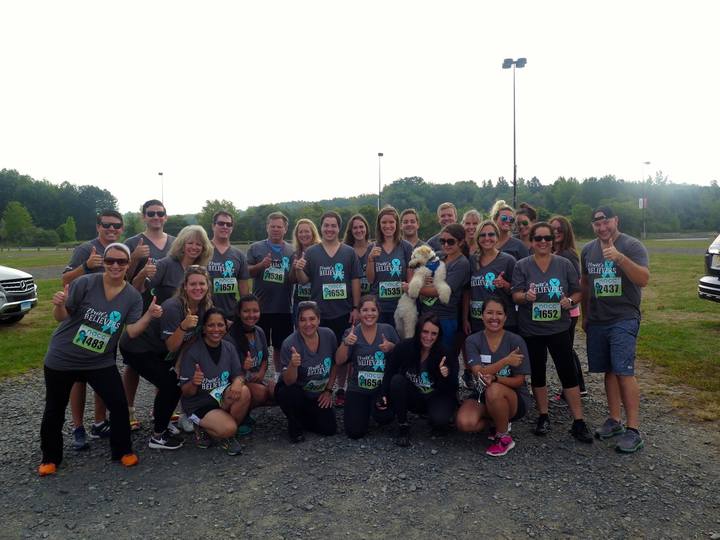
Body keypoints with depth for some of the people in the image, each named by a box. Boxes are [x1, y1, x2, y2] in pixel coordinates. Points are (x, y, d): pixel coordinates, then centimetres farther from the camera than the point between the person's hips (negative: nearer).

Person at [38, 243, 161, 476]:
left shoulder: (133, 296, -7)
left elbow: (132, 331, -12)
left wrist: (149, 315, -28)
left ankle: (122, 450, 17)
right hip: (62, 358, -1)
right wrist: (59, 305, -33)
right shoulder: (85, 283, -16)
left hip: (100, 362, 2)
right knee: (54, 410, 12)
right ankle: (50, 458, 34)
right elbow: (61, 317, -11)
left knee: (119, 405, -5)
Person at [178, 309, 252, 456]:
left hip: (223, 398, 5)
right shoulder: (192, 352, -17)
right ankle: (204, 429, 6)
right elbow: (186, 392, -14)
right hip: (198, 404, -5)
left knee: (244, 392, -27)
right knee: (228, 428, -28)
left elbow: (238, 375, -4)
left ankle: (228, 436, -4)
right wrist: (194, 383, -38)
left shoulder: (229, 348, -3)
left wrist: (238, 382, -28)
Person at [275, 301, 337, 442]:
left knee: (330, 429, -7)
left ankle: (304, 417, 24)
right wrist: (293, 365, -45)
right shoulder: (289, 344, -24)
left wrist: (328, 390, 3)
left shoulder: (329, 335, -12)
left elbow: (334, 365, 4)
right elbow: (288, 382, -25)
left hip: (318, 396, 4)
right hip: (293, 390, -3)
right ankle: (295, 425, -3)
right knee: (291, 394, -36)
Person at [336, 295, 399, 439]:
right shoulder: (351, 333, -3)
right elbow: (339, 361, -10)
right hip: (357, 388, 0)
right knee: (355, 432, -4)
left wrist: (391, 347, -15)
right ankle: (365, 410, 28)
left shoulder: (388, 330, -2)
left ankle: (376, 408, 11)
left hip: (383, 386, 0)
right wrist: (346, 343, -27)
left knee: (383, 418, -26)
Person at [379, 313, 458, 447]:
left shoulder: (446, 354, -18)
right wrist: (383, 395, -24)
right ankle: (403, 426, -12)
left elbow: (452, 390, -15)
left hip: (437, 397, -2)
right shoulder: (404, 347, -17)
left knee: (439, 421, -32)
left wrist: (446, 377, -37)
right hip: (411, 397, 2)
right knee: (397, 380, -27)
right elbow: (389, 373, -9)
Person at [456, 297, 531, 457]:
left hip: (514, 398, -2)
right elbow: (478, 372, -18)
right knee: (464, 423, -27)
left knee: (494, 391, -37)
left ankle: (503, 437, -9)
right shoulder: (472, 341, -6)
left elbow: (519, 381, -10)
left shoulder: (515, 341, -11)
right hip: (482, 395, 2)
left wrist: (494, 378, -28)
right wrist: (506, 361, -26)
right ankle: (500, 422, 7)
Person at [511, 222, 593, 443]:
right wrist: (525, 296, -30)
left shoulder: (564, 264, 1)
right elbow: (515, 295, -8)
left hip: (559, 329, 0)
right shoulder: (522, 266, -2)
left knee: (568, 373, -1)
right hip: (531, 331, 0)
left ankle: (578, 422, 9)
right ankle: (543, 417, 26)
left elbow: (577, 292, 6)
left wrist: (570, 301, -16)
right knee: (537, 374, 11)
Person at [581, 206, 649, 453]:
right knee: (609, 371, 9)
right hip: (597, 321, 5)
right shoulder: (588, 250, 11)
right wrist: (585, 316, 21)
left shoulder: (632, 245, -5)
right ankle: (614, 420, 19)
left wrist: (619, 257, -32)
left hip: (624, 319, -5)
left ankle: (633, 430, -3)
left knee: (624, 372, -10)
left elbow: (644, 279, -18)